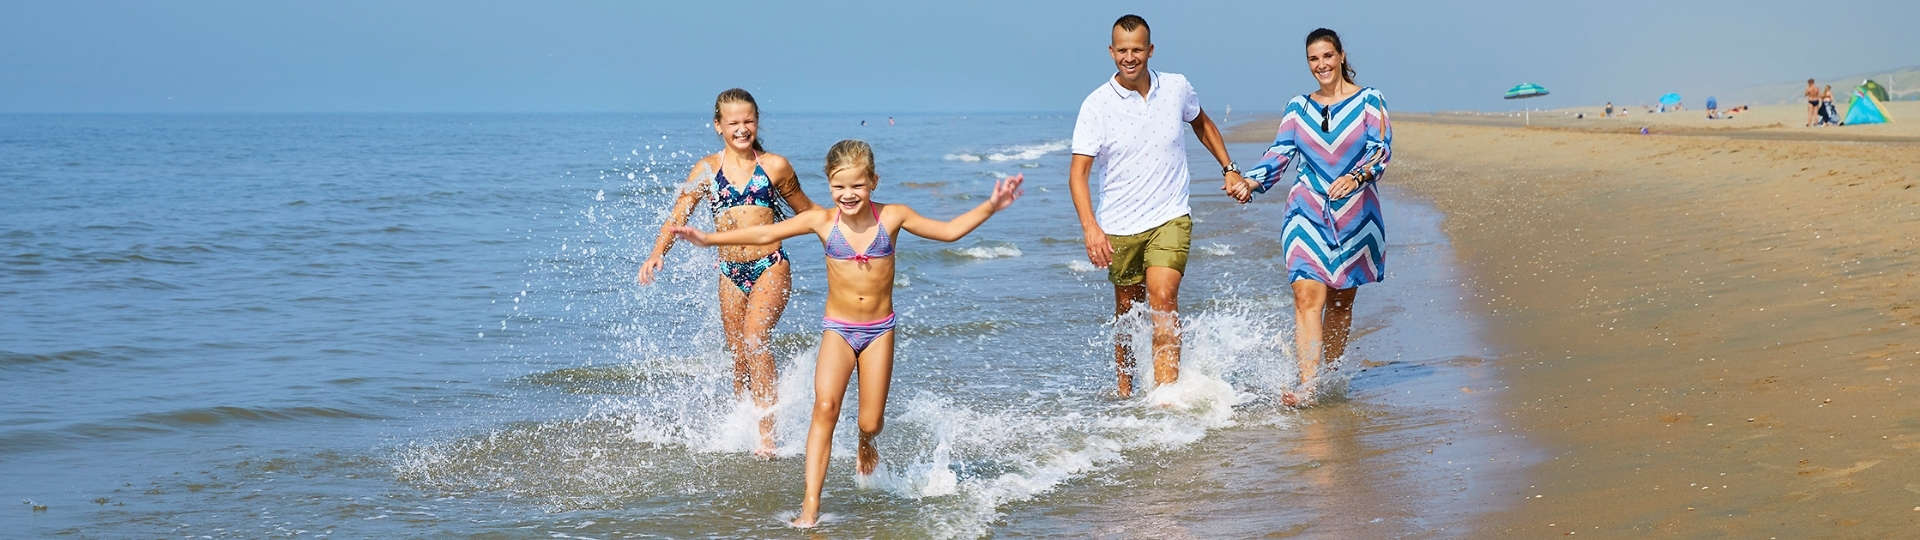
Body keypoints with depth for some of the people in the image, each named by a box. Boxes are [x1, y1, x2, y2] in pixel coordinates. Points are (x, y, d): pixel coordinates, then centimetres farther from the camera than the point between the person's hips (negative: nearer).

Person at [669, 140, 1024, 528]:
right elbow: (764, 235, -7)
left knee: (870, 422, -1)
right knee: (825, 406, -21)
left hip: (879, 329, 1)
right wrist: (709, 239, -13)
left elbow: (949, 231, 2)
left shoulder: (891, 217, -5)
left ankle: (866, 444, 41)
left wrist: (989, 206, -8)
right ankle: (811, 504, -23)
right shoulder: (822, 221, -6)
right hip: (838, 328, -1)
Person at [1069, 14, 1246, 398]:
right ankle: (1125, 390, 31)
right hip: (1119, 227, 0)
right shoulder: (1096, 105, -10)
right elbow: (1078, 172, -14)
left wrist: (1229, 168, 21)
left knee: (1162, 297, -19)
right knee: (1127, 312, 11)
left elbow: (1201, 123, 24)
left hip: (1170, 218, 0)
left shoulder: (1177, 89, 0)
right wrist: (1090, 227, -27)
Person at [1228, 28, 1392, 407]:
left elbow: (1382, 149, -5)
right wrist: (1252, 180, -9)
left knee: (1341, 301, 6)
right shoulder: (1298, 108, 11)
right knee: (1307, 297, -14)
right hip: (1308, 213, 1)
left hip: (1355, 214, -1)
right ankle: (1306, 386, -21)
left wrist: (1356, 177, -22)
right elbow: (1280, 153, 8)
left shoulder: (1369, 101, 3)